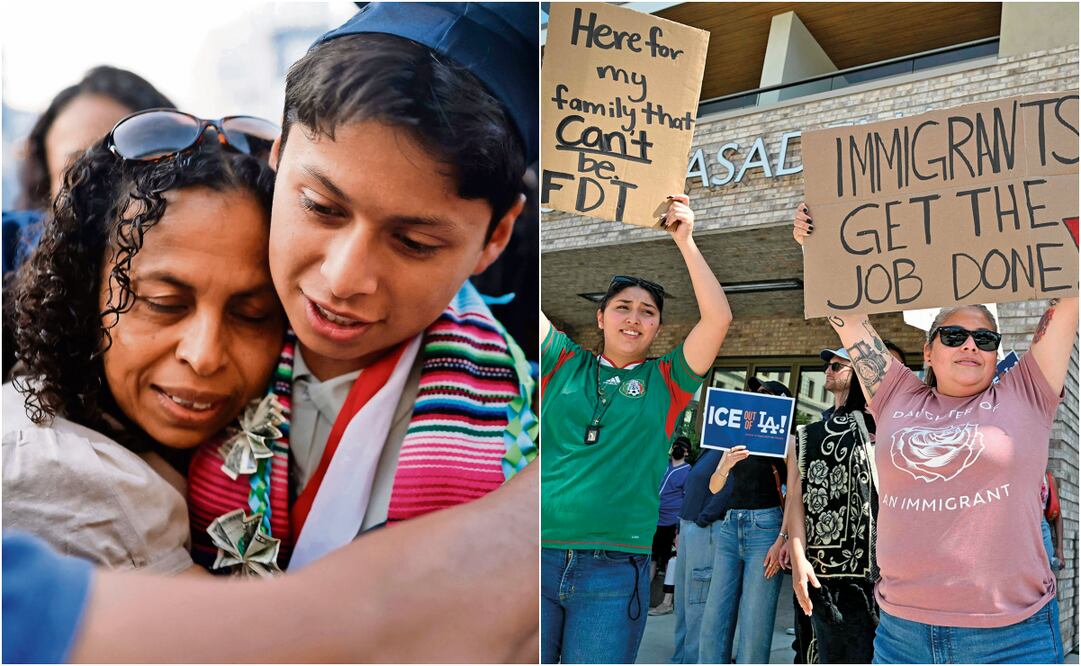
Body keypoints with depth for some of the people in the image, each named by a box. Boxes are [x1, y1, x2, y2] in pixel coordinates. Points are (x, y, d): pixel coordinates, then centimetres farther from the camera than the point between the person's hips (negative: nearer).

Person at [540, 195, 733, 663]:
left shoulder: (665, 382, 8)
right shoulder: (564, 363, 10)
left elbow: (719, 318, -1)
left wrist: (684, 242, -1)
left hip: (615, 570, 0)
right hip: (544, 553, 1)